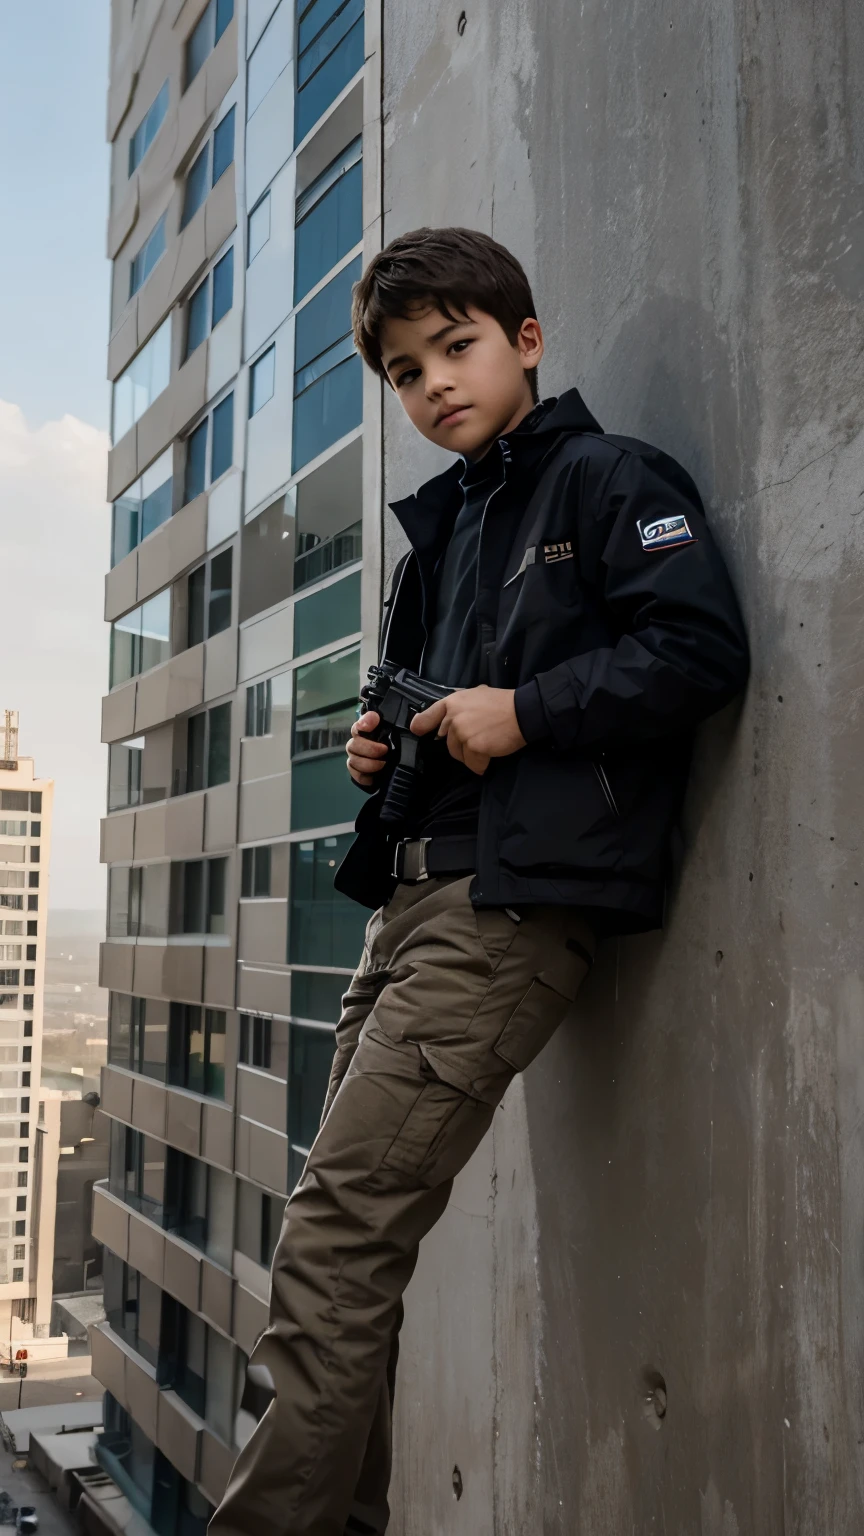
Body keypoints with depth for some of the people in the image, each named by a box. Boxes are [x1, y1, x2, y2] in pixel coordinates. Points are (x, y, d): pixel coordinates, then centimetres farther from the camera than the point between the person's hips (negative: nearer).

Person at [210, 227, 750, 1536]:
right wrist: (384, 746, 13)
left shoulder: (608, 480, 1)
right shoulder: (439, 528, 24)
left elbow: (704, 648, -11)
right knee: (352, 1245, 8)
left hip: (515, 905, -8)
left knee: (333, 1240, -13)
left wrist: (523, 712, -13)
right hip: (413, 898, 8)